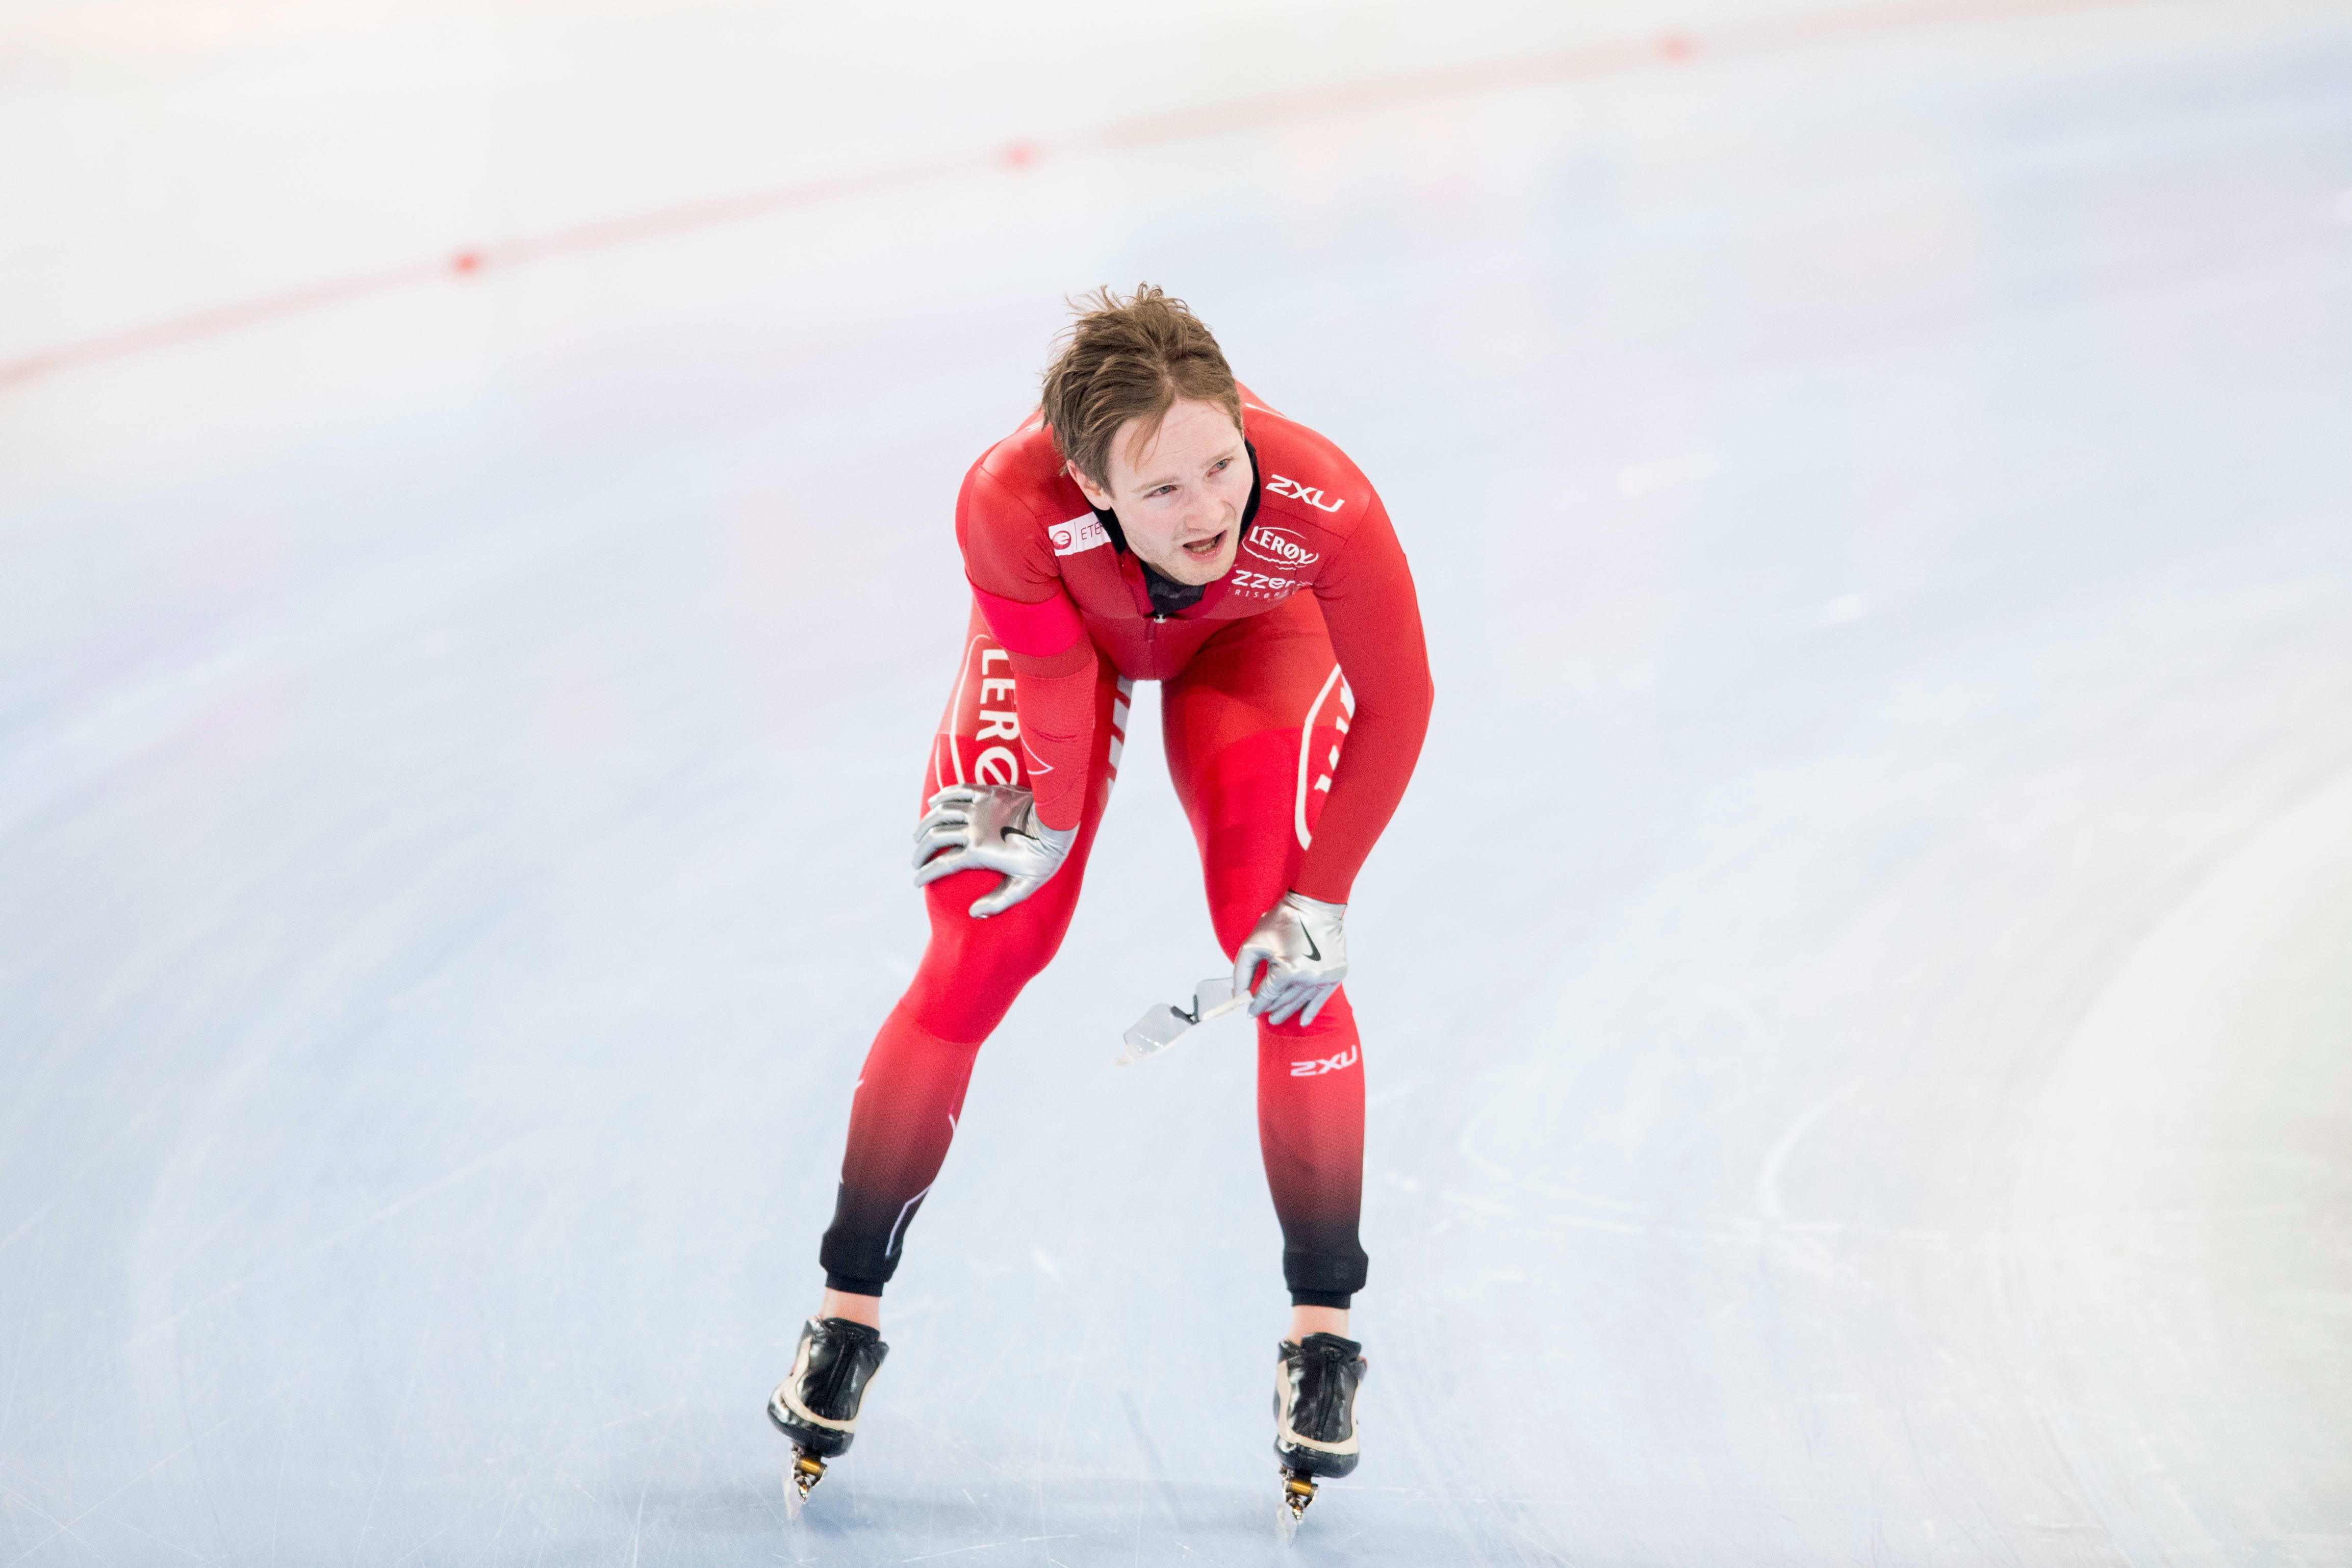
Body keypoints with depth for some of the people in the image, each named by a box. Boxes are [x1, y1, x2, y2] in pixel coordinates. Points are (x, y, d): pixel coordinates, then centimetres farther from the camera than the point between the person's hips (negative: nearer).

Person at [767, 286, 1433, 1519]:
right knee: (978, 961, -5)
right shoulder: (1008, 505, -44)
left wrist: (1323, 897, -20)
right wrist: (1045, 816, -10)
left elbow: (1396, 703, -25)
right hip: (1065, 631, 0)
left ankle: (1322, 1330, 2)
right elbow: (1053, 671, -24)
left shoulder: (1323, 507, -43)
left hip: (1252, 638, 0)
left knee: (1290, 959, -13)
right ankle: (847, 1311, 11)